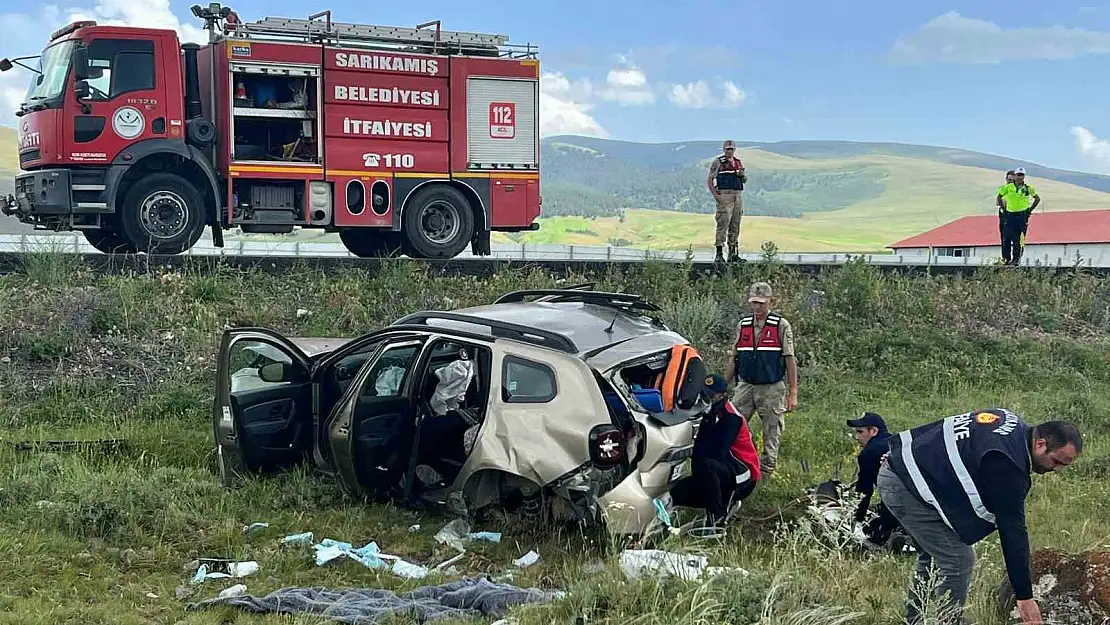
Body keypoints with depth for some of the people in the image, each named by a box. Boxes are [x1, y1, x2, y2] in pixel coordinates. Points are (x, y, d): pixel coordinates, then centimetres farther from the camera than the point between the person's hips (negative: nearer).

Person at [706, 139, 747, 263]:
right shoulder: (718, 162, -1)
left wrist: (742, 175, 1)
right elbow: (710, 180, -4)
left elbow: (745, 180, 25)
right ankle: (719, 254, -11)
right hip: (724, 196, -6)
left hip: (738, 196, 6)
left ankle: (732, 253, 14)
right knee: (723, 224, -11)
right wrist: (715, 195, -15)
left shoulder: (739, 162, 17)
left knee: (735, 225, 8)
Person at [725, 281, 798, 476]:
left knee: (772, 435, 3)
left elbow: (790, 361, -3)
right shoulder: (742, 326, 9)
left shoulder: (781, 326, -2)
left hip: (772, 389, -3)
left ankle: (765, 473, 12)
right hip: (745, 386, 3)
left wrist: (793, 394, -7)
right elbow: (735, 360, 16)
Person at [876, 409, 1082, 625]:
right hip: (907, 485, -11)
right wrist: (1025, 597, -16)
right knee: (959, 562, -10)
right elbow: (1012, 530, -21)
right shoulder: (1006, 463, -23)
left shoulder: (1014, 424, 6)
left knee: (931, 558, 20)